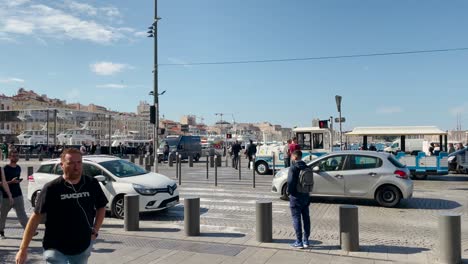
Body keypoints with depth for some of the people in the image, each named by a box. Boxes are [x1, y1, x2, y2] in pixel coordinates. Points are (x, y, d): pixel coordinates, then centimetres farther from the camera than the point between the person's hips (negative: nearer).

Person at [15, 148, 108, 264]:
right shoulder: (51, 188, -12)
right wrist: (23, 249, -7)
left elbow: (101, 208, 11)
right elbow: (36, 217, -8)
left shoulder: (92, 184, -4)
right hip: (55, 249, -3)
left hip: (83, 248, 3)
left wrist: (95, 231, 2)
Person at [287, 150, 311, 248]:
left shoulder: (293, 168, -15)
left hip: (296, 196, -7)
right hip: (305, 196, 7)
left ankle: (299, 242, 3)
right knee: (306, 218, 13)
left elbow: (290, 182, -22)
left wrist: (289, 191, -7)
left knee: (296, 218, 0)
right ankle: (306, 240, 20)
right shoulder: (306, 168, 7)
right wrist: (307, 191, 13)